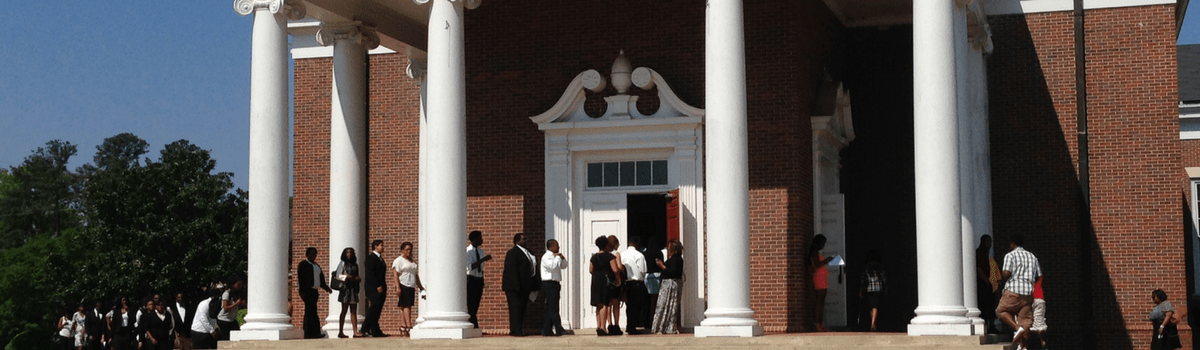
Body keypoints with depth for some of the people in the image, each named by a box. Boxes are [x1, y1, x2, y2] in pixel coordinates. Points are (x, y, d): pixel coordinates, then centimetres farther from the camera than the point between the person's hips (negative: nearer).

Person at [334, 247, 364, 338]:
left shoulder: (355, 265, 15)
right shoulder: (342, 263, 1)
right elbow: (338, 275, -5)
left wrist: (359, 279, -2)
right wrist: (346, 277, -18)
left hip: (354, 289, 5)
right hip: (345, 288, -5)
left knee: (354, 312, 1)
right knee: (344, 310, -3)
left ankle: (355, 331, -3)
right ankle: (341, 332, 0)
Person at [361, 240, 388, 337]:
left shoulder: (380, 258, 20)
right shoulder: (371, 257, -8)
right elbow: (370, 273, -16)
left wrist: (383, 287, 14)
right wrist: (378, 286, -20)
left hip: (380, 288, 9)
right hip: (373, 288, -9)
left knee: (377, 310, 6)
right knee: (374, 307, -14)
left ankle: (375, 331, 6)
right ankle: (365, 329, -13)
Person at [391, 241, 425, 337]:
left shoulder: (411, 261, 22)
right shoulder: (399, 260, -3)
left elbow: (415, 275, 26)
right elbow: (396, 275, -11)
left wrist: (420, 286, 23)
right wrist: (398, 287, -20)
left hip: (411, 287, 8)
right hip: (403, 285, -8)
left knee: (406, 307, 5)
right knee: (406, 306, -13)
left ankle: (403, 328, 4)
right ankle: (409, 326, -20)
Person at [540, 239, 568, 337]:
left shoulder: (554, 257, 20)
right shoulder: (546, 257, -11)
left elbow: (563, 266, 26)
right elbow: (554, 266, -26)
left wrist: (563, 258, 7)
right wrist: (558, 257, -10)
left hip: (555, 284, 10)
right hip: (549, 284, -10)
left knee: (549, 308, 10)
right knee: (553, 307, -14)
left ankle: (547, 331, 12)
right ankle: (559, 329, -21)